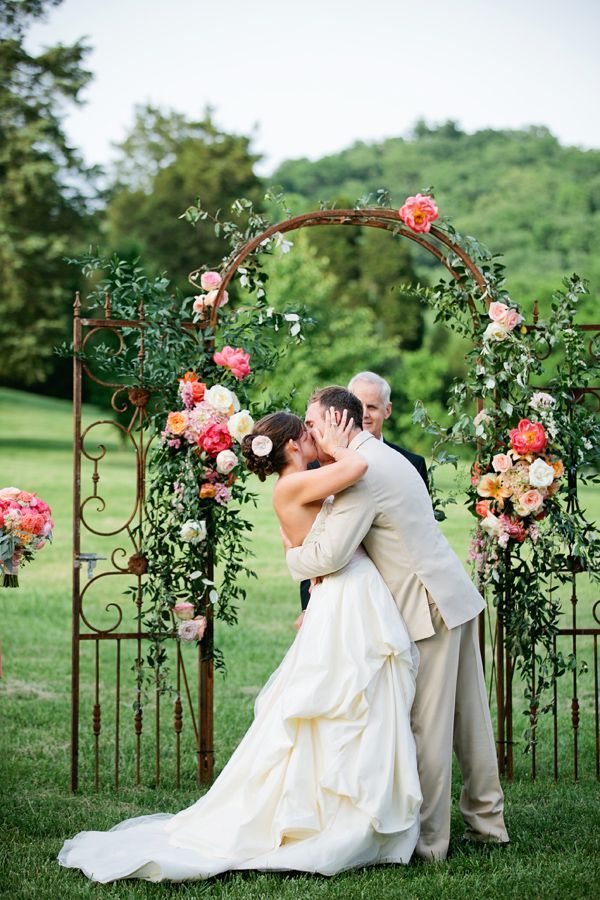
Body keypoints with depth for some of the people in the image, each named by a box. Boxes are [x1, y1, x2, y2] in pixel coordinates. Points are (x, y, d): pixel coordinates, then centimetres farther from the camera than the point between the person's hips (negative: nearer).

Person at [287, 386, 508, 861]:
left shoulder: (362, 472, -18)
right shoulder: (384, 457, 15)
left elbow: (331, 555, -25)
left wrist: (293, 556, -4)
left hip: (429, 607, -10)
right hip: (455, 595, 10)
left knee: (426, 728, -3)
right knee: (468, 717, 16)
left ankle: (428, 841, 2)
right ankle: (487, 819, 25)